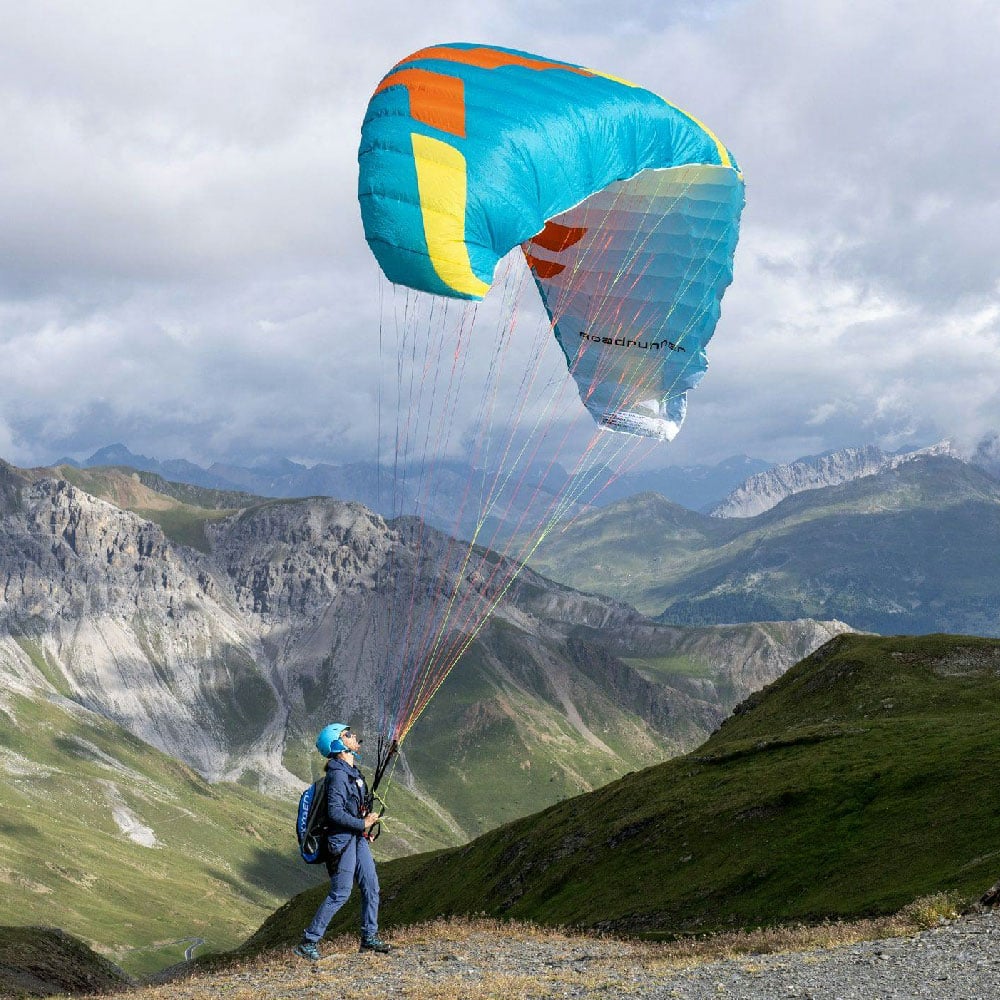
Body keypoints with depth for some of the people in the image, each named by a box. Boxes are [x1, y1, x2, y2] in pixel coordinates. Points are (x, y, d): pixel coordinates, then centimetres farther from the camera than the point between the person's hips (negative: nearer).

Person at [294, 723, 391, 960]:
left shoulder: (352, 771, 11)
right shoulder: (338, 774, -20)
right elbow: (335, 813, -25)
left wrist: (368, 817, 11)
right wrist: (362, 824, -16)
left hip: (357, 838, 9)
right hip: (342, 840, -9)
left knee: (371, 886, 10)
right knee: (340, 894, -7)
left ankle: (369, 938, 20)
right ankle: (308, 942, -1)